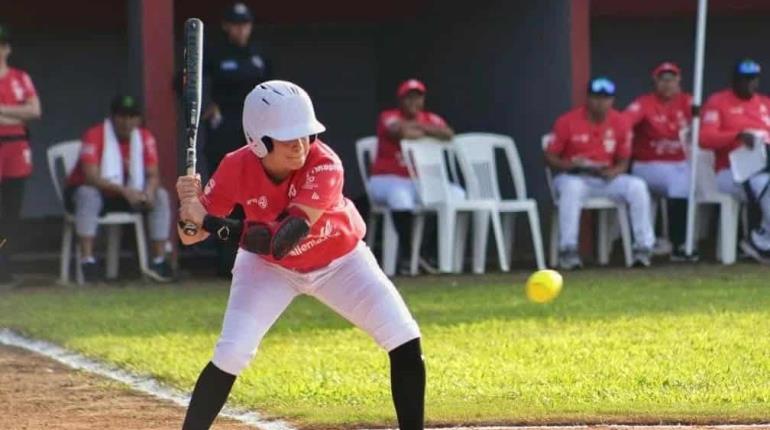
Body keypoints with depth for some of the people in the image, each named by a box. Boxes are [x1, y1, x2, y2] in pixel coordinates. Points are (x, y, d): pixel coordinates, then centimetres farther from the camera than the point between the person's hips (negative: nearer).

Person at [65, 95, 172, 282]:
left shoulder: (145, 138, -4)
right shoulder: (95, 135, -21)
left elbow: (153, 175, -5)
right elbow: (91, 177, -30)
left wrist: (149, 191, -30)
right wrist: (124, 190, -42)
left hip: (131, 195, 5)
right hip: (96, 191, -5)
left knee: (161, 196, -15)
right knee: (88, 195, -38)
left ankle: (159, 261, -15)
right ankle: (87, 260, -40)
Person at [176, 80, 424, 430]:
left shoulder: (324, 166, -35)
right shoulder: (237, 168, -26)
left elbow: (283, 239, -43)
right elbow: (190, 235, -19)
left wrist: (208, 221, -44)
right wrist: (188, 204, -42)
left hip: (339, 261, 0)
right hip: (268, 267, 0)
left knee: (405, 342, -10)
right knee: (230, 355, -15)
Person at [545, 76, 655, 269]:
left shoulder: (620, 123, 2)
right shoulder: (567, 121, -7)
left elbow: (623, 161, 9)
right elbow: (550, 158, -3)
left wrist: (614, 172, -15)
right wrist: (571, 165, -23)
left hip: (606, 179, 3)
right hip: (573, 177, -3)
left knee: (637, 186, -22)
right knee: (572, 187, -39)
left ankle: (643, 247, -17)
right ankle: (568, 250, -36)